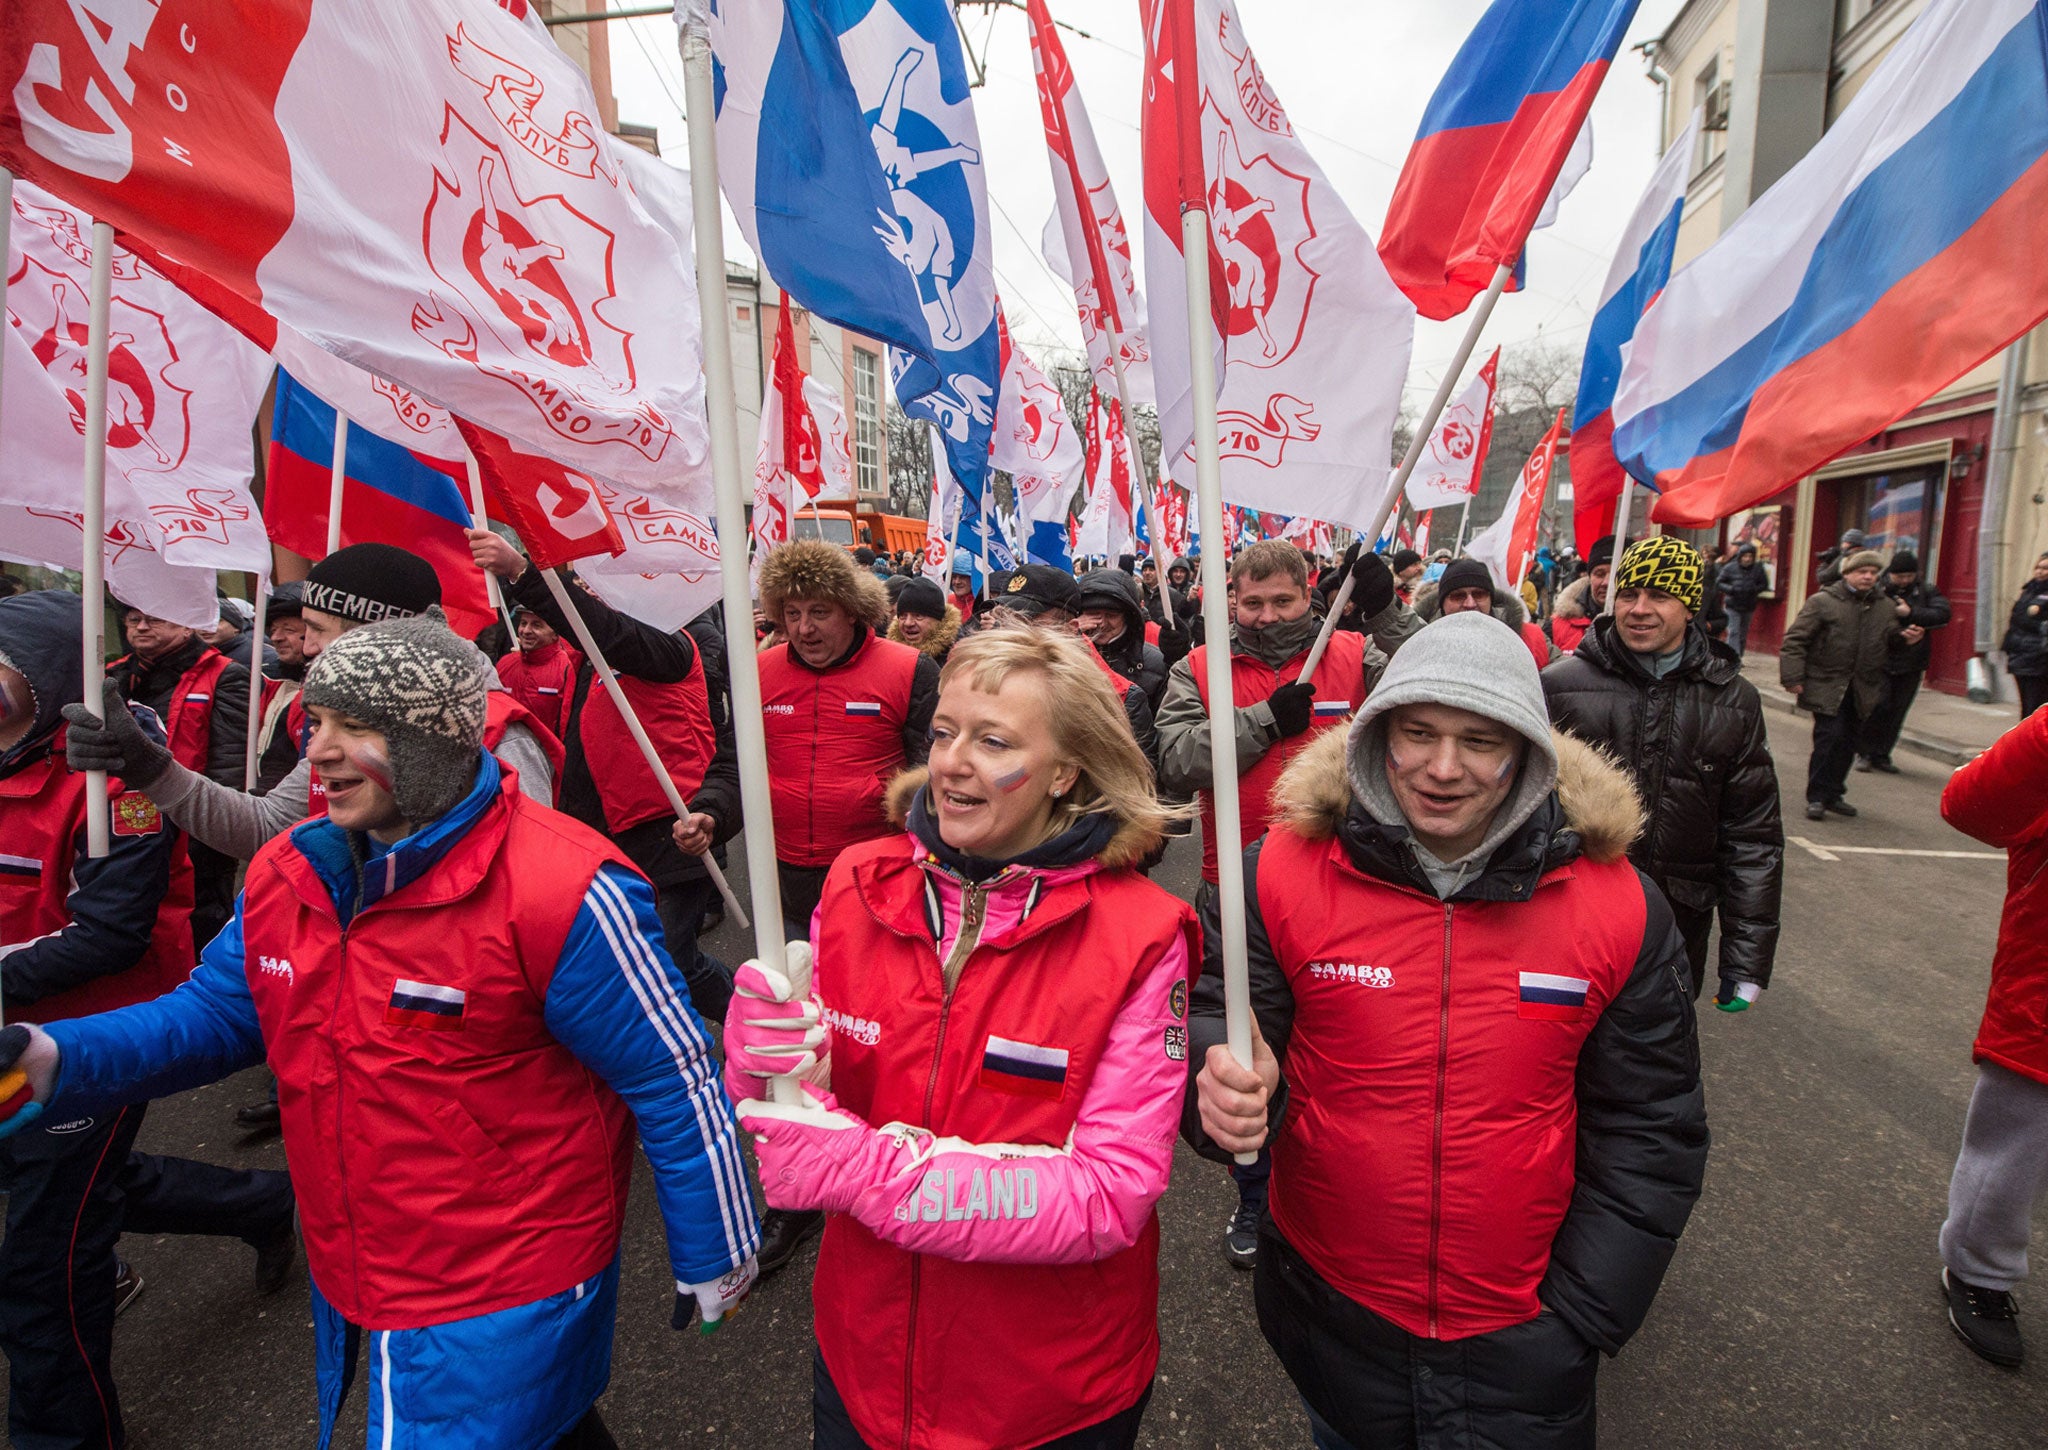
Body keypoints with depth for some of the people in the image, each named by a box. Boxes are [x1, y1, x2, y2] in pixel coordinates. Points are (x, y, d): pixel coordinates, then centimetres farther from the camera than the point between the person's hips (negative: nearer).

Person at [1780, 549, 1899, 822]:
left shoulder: (1887, 607, 11)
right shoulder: (1823, 602, -5)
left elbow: (1893, 643, 19)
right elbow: (1795, 640, -7)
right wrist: (1793, 677, -13)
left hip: (1862, 690, 5)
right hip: (1827, 686, -5)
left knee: (1849, 741, 9)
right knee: (1830, 736, -12)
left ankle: (1833, 794, 22)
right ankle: (1817, 797, -2)